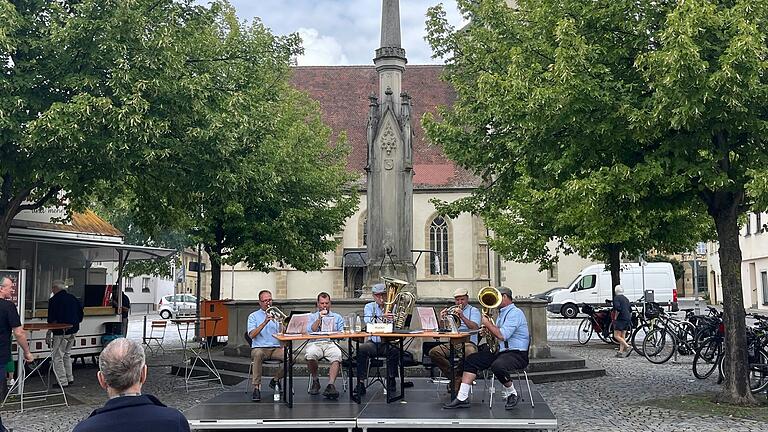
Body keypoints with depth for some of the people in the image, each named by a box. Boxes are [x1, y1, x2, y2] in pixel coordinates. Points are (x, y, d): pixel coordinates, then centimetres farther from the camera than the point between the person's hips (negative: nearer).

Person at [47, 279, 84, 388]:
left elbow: (51, 319, -13)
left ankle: (63, 382, -1)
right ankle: (70, 378, 25)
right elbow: (80, 313, 14)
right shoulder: (73, 298, 9)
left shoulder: (54, 300, -12)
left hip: (61, 333, -8)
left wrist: (49, 332, -4)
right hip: (73, 332, 8)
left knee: (57, 357, 1)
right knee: (66, 355, 22)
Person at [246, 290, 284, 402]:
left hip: (276, 348, 3)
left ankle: (275, 380, -2)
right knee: (257, 354, -38)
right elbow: (251, 335, -7)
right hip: (259, 348, -3)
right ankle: (256, 387, -30)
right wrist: (265, 322, -16)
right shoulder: (253, 316, 10)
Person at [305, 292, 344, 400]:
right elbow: (310, 331, 3)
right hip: (315, 343, 0)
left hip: (331, 343, 0)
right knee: (310, 355, -35)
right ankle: (315, 380, -11)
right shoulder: (312, 317, 22)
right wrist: (319, 319, -1)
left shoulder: (337, 317, 23)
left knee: (337, 356, -35)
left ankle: (331, 384, -44)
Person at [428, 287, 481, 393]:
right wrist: (442, 319, -5)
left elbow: (475, 327, -9)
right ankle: (453, 376, -12)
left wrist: (462, 317, -20)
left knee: (470, 353, -39)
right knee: (433, 352, -23)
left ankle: (456, 380, -16)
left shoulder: (474, 311, 11)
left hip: (468, 343, -4)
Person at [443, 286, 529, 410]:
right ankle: (462, 398, -6)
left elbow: (502, 335, -24)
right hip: (500, 351, 10)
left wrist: (487, 323, -13)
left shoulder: (515, 313, -13)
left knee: (497, 366, -38)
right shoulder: (502, 313, 20)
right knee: (470, 360, -3)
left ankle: (512, 394, -9)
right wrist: (488, 330, 3)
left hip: (516, 354, -10)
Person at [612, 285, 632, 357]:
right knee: (623, 336, 9)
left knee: (616, 335, -7)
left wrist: (615, 318, -12)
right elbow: (630, 310, 20)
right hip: (627, 319, 9)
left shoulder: (616, 298, -7)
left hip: (620, 319, -9)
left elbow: (617, 309, -21)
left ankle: (628, 347, -18)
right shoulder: (626, 298, 18)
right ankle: (621, 352, 7)